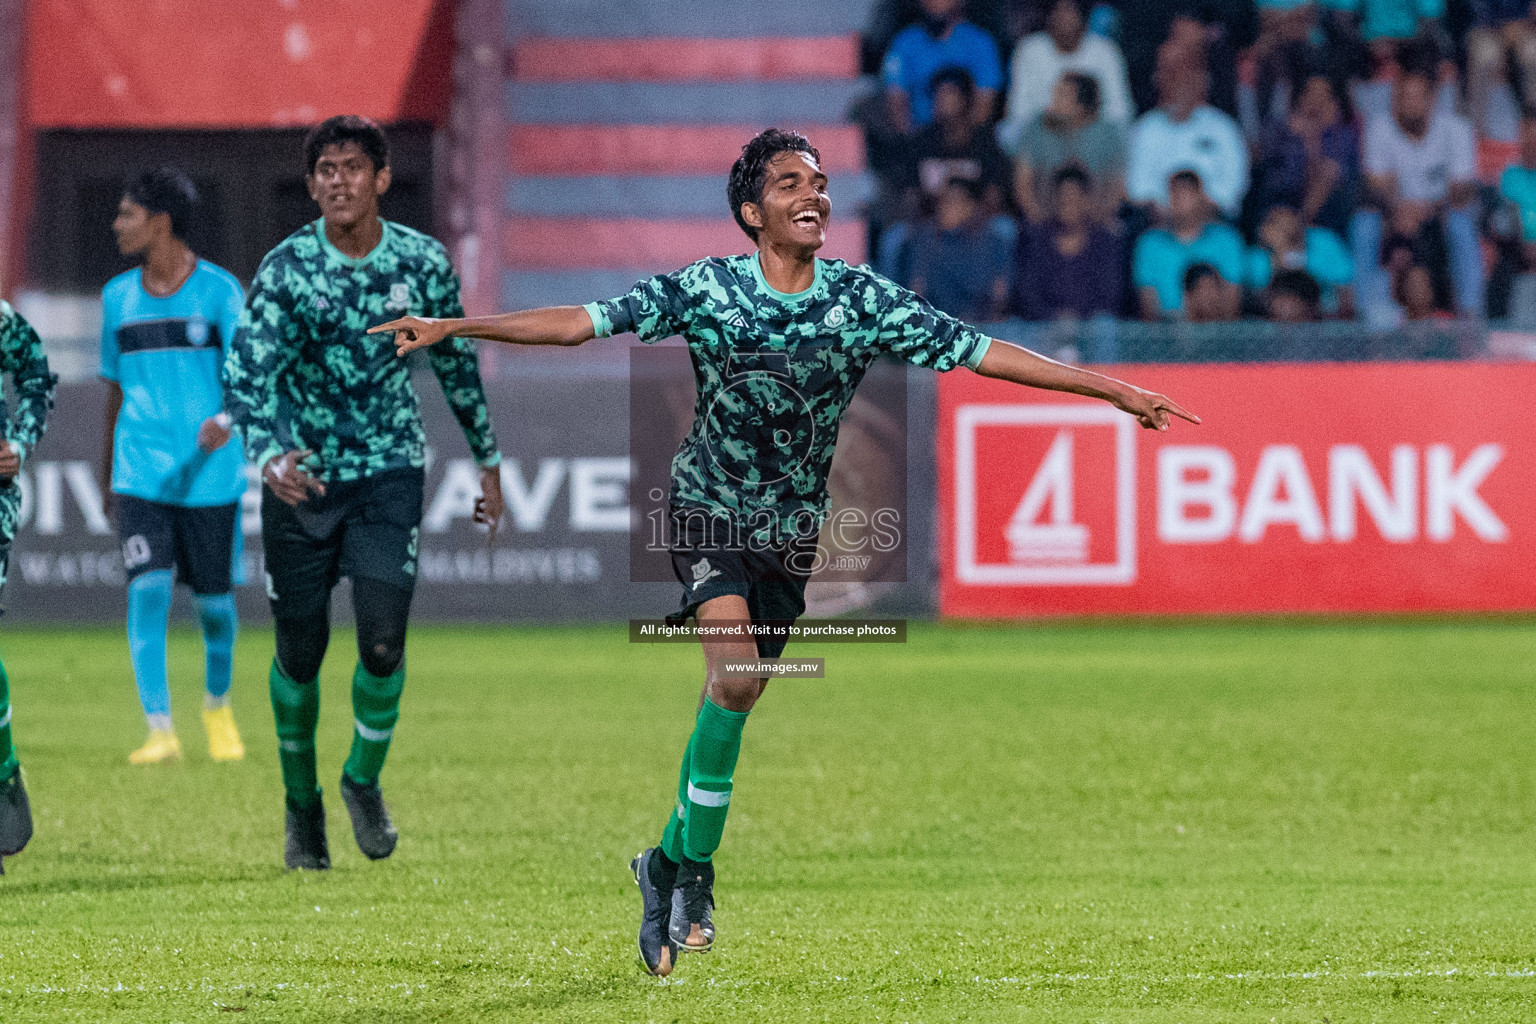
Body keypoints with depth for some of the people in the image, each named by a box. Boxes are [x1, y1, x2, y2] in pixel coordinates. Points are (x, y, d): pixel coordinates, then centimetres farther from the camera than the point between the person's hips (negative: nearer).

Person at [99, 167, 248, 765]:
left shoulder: (219, 290, -3)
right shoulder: (118, 296, 9)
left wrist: (226, 420, -30)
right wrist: (108, 469, 25)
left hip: (210, 475, -2)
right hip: (141, 474, 2)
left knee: (214, 600, 6)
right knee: (148, 589, -15)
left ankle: (217, 705, 35)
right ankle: (160, 733, -15)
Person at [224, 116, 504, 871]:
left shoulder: (423, 263, -4)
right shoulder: (286, 269, -11)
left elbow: (456, 364, 11)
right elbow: (248, 370, -21)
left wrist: (487, 459, 17)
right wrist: (267, 457, -39)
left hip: (388, 473, 1)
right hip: (302, 476, -1)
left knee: (383, 643, -13)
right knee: (300, 652, 6)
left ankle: (364, 780, 14)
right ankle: (302, 805, 26)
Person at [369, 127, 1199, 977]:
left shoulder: (863, 299, -7)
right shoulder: (704, 290, -11)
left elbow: (980, 352, -4)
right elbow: (581, 322, -10)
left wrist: (1116, 391, -6)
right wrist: (452, 328, -16)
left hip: (792, 528, 3)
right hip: (709, 511, -3)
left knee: (733, 696, 4)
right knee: (735, 673, -23)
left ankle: (668, 866, 24)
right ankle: (693, 874, -11)